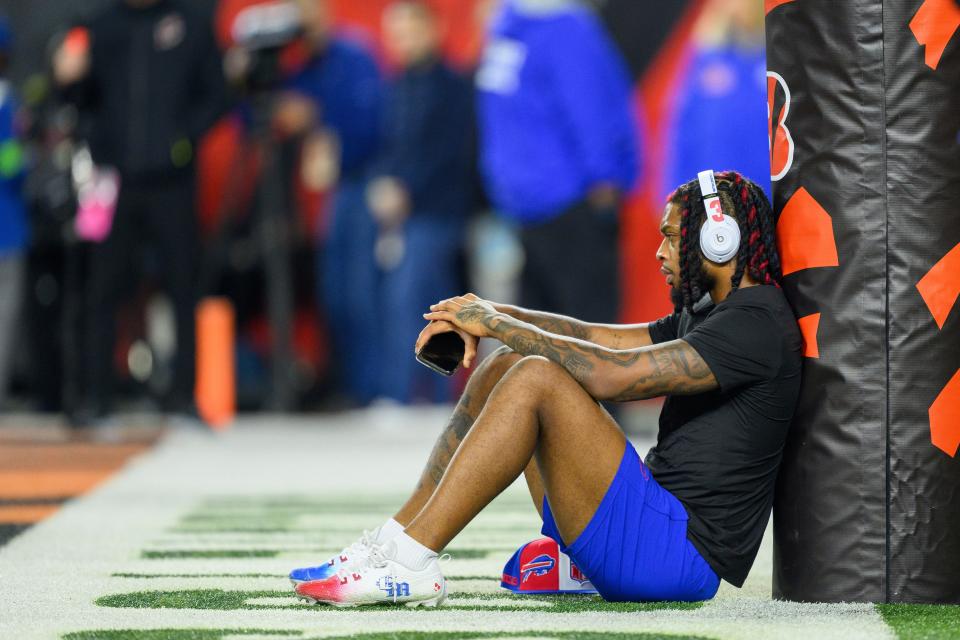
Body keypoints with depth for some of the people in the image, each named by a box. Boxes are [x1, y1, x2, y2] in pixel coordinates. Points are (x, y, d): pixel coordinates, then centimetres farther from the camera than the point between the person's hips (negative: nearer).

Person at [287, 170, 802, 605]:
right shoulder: (706, 313, 20)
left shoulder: (756, 323, -13)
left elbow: (611, 375, -20)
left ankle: (410, 562, -22)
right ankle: (395, 540, 2)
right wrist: (493, 316, 4)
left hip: (682, 553, -10)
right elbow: (598, 337, 20)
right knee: (507, 366, 9)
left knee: (536, 378, -23)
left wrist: (497, 324, -10)